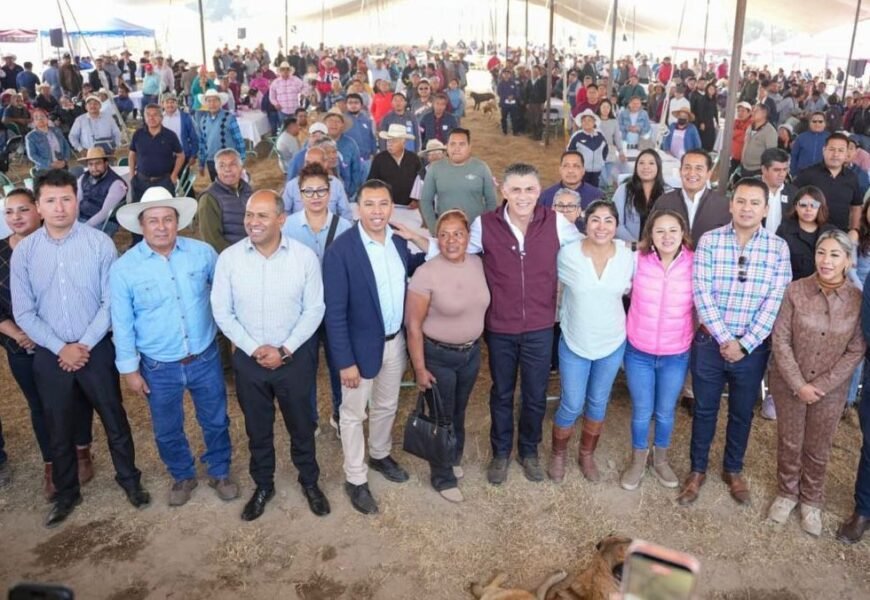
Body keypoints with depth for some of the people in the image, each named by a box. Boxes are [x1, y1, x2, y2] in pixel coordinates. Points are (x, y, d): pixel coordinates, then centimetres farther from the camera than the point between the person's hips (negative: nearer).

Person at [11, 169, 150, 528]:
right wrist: (61, 348, -10)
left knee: (114, 420, 12)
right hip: (50, 355, 2)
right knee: (59, 428, 15)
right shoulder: (24, 252, -4)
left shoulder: (99, 243, -9)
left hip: (96, 349, -2)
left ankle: (129, 480, 33)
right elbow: (23, 312, -2)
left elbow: (111, 302, -8)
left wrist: (85, 345, -12)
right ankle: (66, 493, 35)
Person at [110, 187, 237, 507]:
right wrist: (129, 369, -3)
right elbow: (122, 324, -5)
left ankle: (220, 472, 41)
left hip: (205, 358, 1)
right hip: (159, 367, 0)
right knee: (167, 430, 18)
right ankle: (182, 476, 44)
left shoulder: (202, 252, -9)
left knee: (216, 421, 17)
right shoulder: (123, 268, -12)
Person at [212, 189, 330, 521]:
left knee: (301, 424, 16)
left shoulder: (305, 256, -12)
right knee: (257, 428, 18)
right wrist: (253, 348, -13)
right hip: (248, 357, 1)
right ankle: (263, 485, 40)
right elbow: (222, 312, -5)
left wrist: (285, 350, -14)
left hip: (295, 356, -1)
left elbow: (314, 309, -8)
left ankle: (310, 482, 39)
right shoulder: (229, 258, -10)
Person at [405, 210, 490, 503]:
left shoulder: (477, 263, -5)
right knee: (441, 416, 12)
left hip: (471, 353, 5)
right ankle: (443, 477, 34)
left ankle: (454, 459, 49)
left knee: (459, 412, 24)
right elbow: (413, 325, -16)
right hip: (438, 357, -5)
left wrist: (474, 346, 11)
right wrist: (420, 368, -15)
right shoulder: (426, 273, -21)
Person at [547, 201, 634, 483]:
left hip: (612, 344, 2)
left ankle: (587, 455, 39)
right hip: (574, 343, -2)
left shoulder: (627, 256, -9)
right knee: (572, 406, 6)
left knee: (598, 404, 17)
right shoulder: (567, 254, -16)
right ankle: (558, 454, 32)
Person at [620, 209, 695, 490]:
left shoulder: (695, 264, -12)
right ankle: (638, 461, 39)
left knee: (665, 412, 18)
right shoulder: (638, 260, -13)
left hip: (676, 355, 1)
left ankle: (660, 460, 44)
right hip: (638, 352, 0)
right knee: (641, 411, 14)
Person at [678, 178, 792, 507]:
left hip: (753, 346, 1)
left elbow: (775, 302, -8)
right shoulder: (709, 240, -6)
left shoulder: (778, 248, -4)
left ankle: (733, 470, 37)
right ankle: (697, 470, 30)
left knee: (742, 411, 16)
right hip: (710, 340, -1)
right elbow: (701, 293, -11)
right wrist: (724, 338, -16)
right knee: (704, 408, 12)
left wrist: (745, 344, -13)